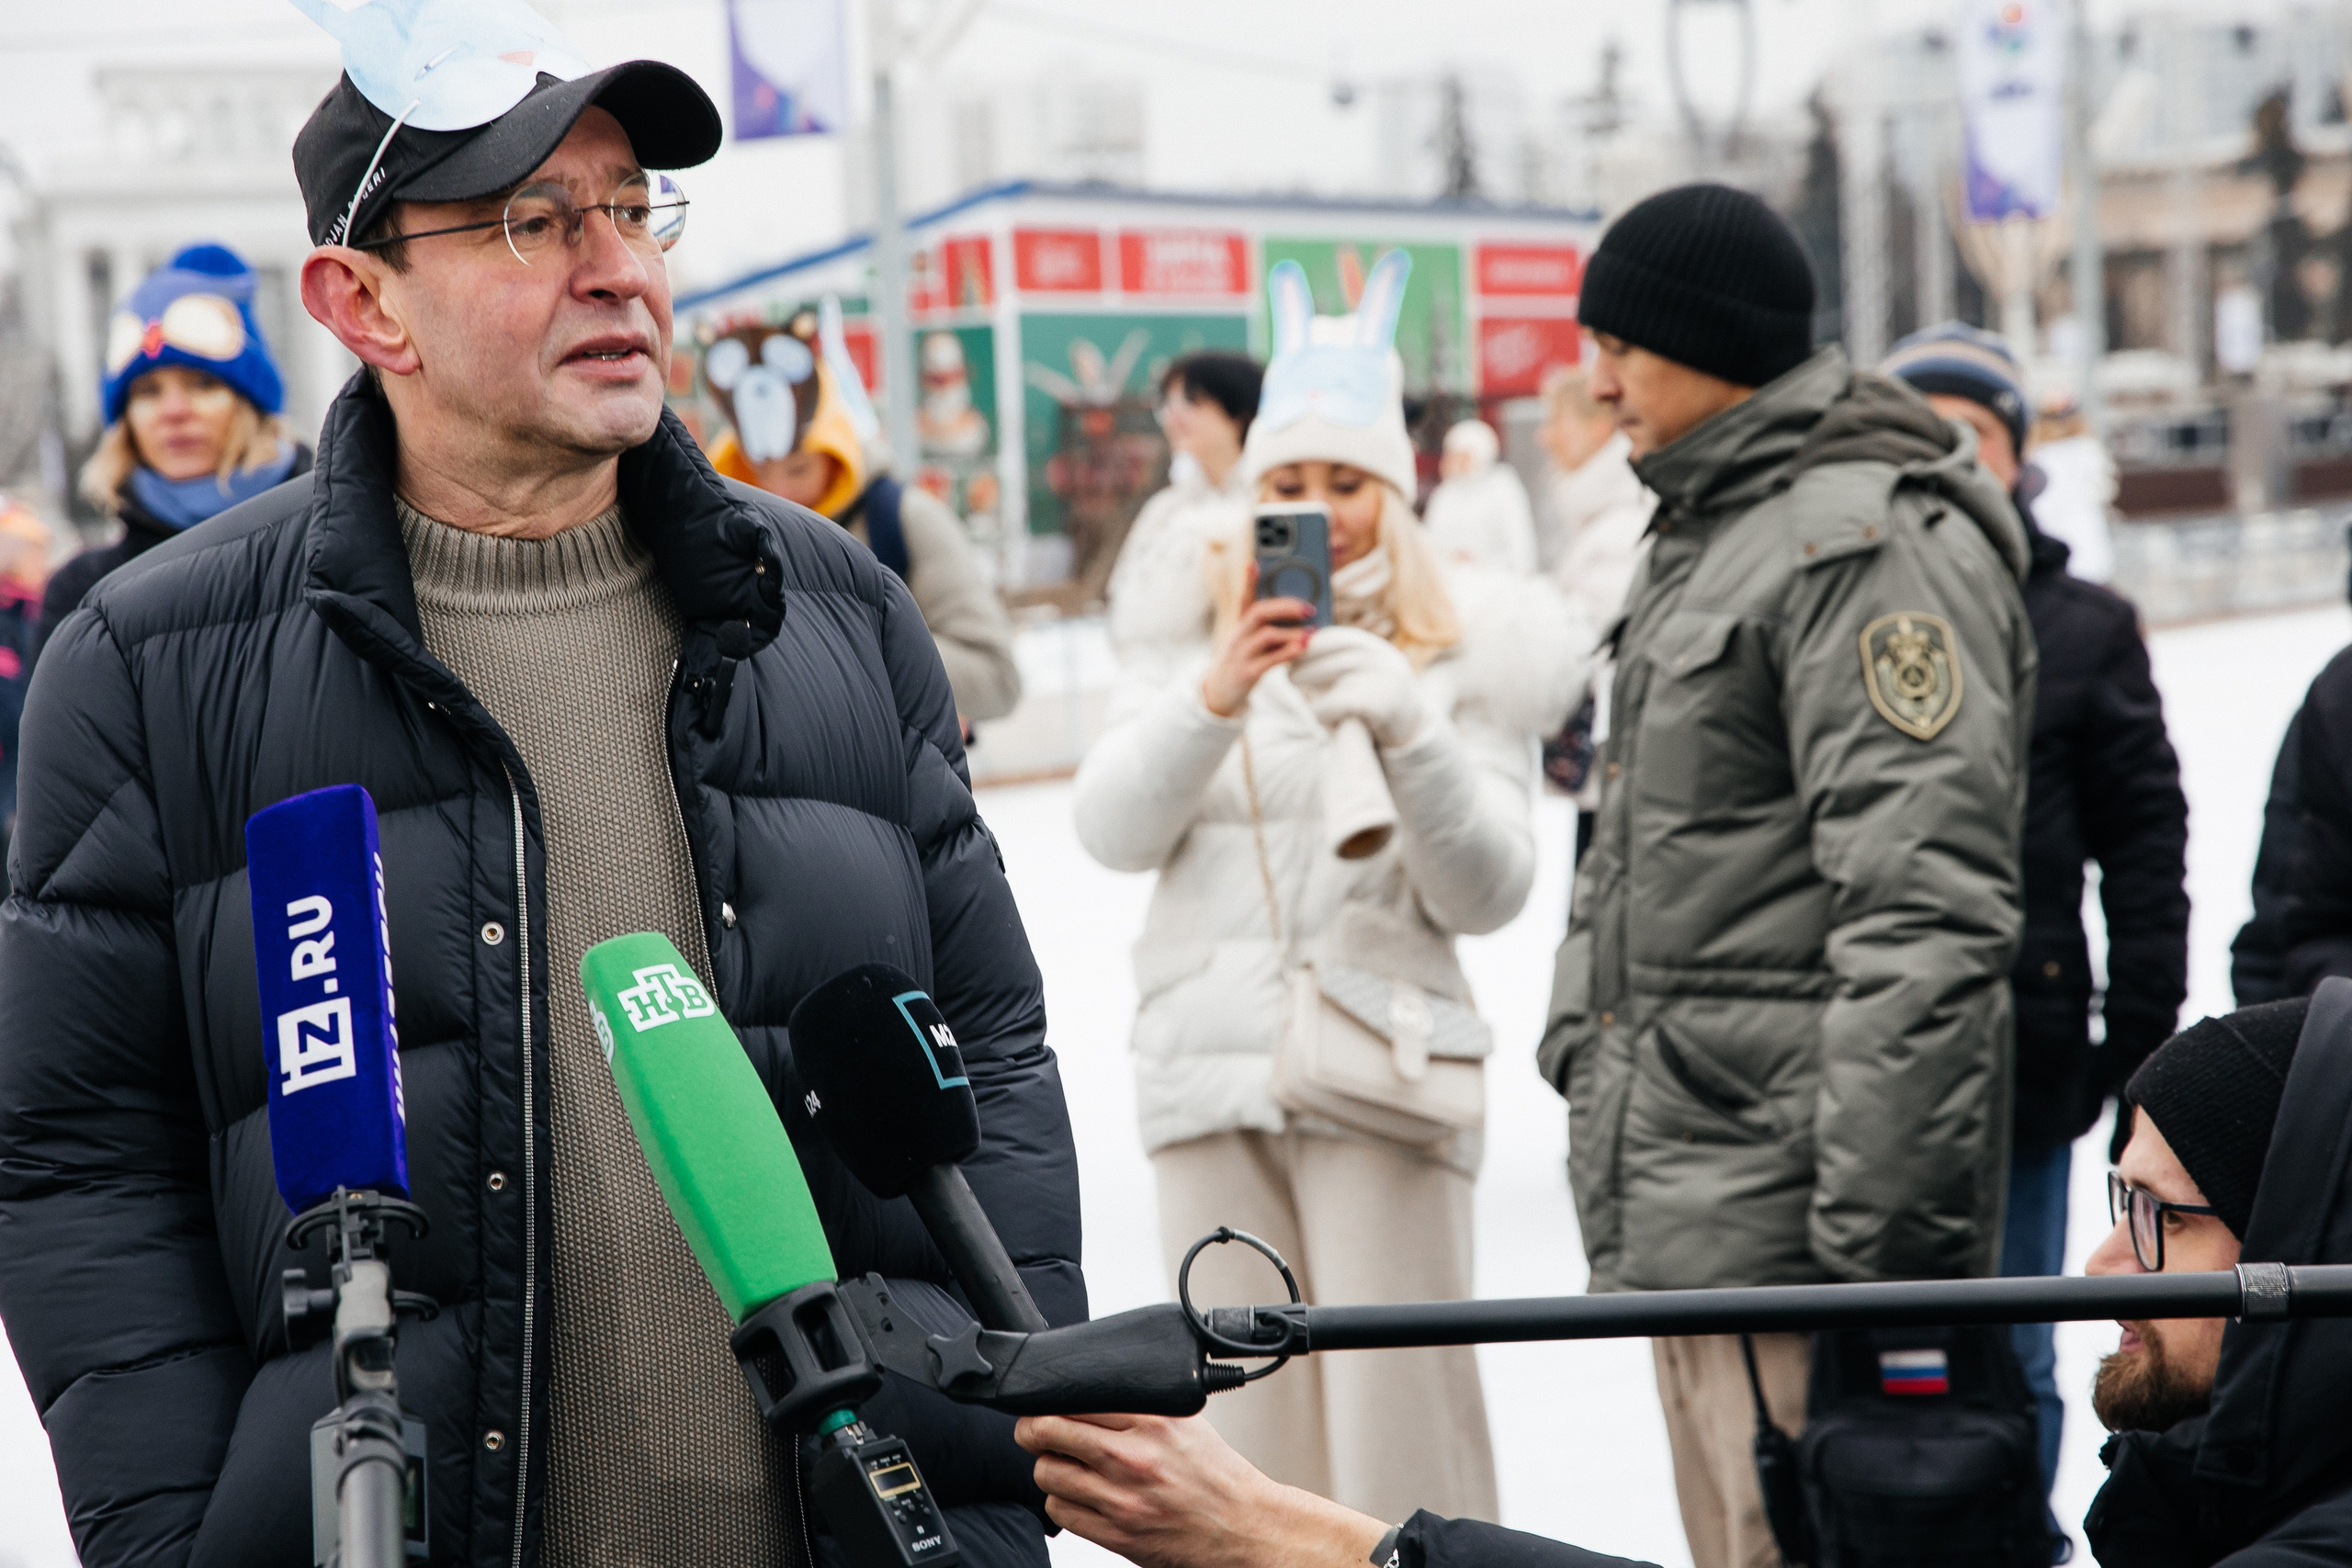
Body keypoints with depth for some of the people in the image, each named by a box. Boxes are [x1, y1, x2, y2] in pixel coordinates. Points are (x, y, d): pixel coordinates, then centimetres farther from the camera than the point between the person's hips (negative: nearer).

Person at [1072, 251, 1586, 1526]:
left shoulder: (1466, 650, 5)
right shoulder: (1190, 631, 10)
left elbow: (1486, 895, -2)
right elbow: (1113, 830, -3)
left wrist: (1409, 729, -18)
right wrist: (1215, 693, -20)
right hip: (1208, 1060, 2)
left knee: (1400, 1419, -7)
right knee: (1244, 1416, 6)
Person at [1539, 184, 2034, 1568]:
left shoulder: (1874, 540, -15)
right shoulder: (1707, 536, 18)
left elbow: (1926, 915, -23)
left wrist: (1887, 1234, -25)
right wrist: (1586, 1027, 22)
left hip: (1790, 1197, -10)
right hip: (1685, 1200, 10)